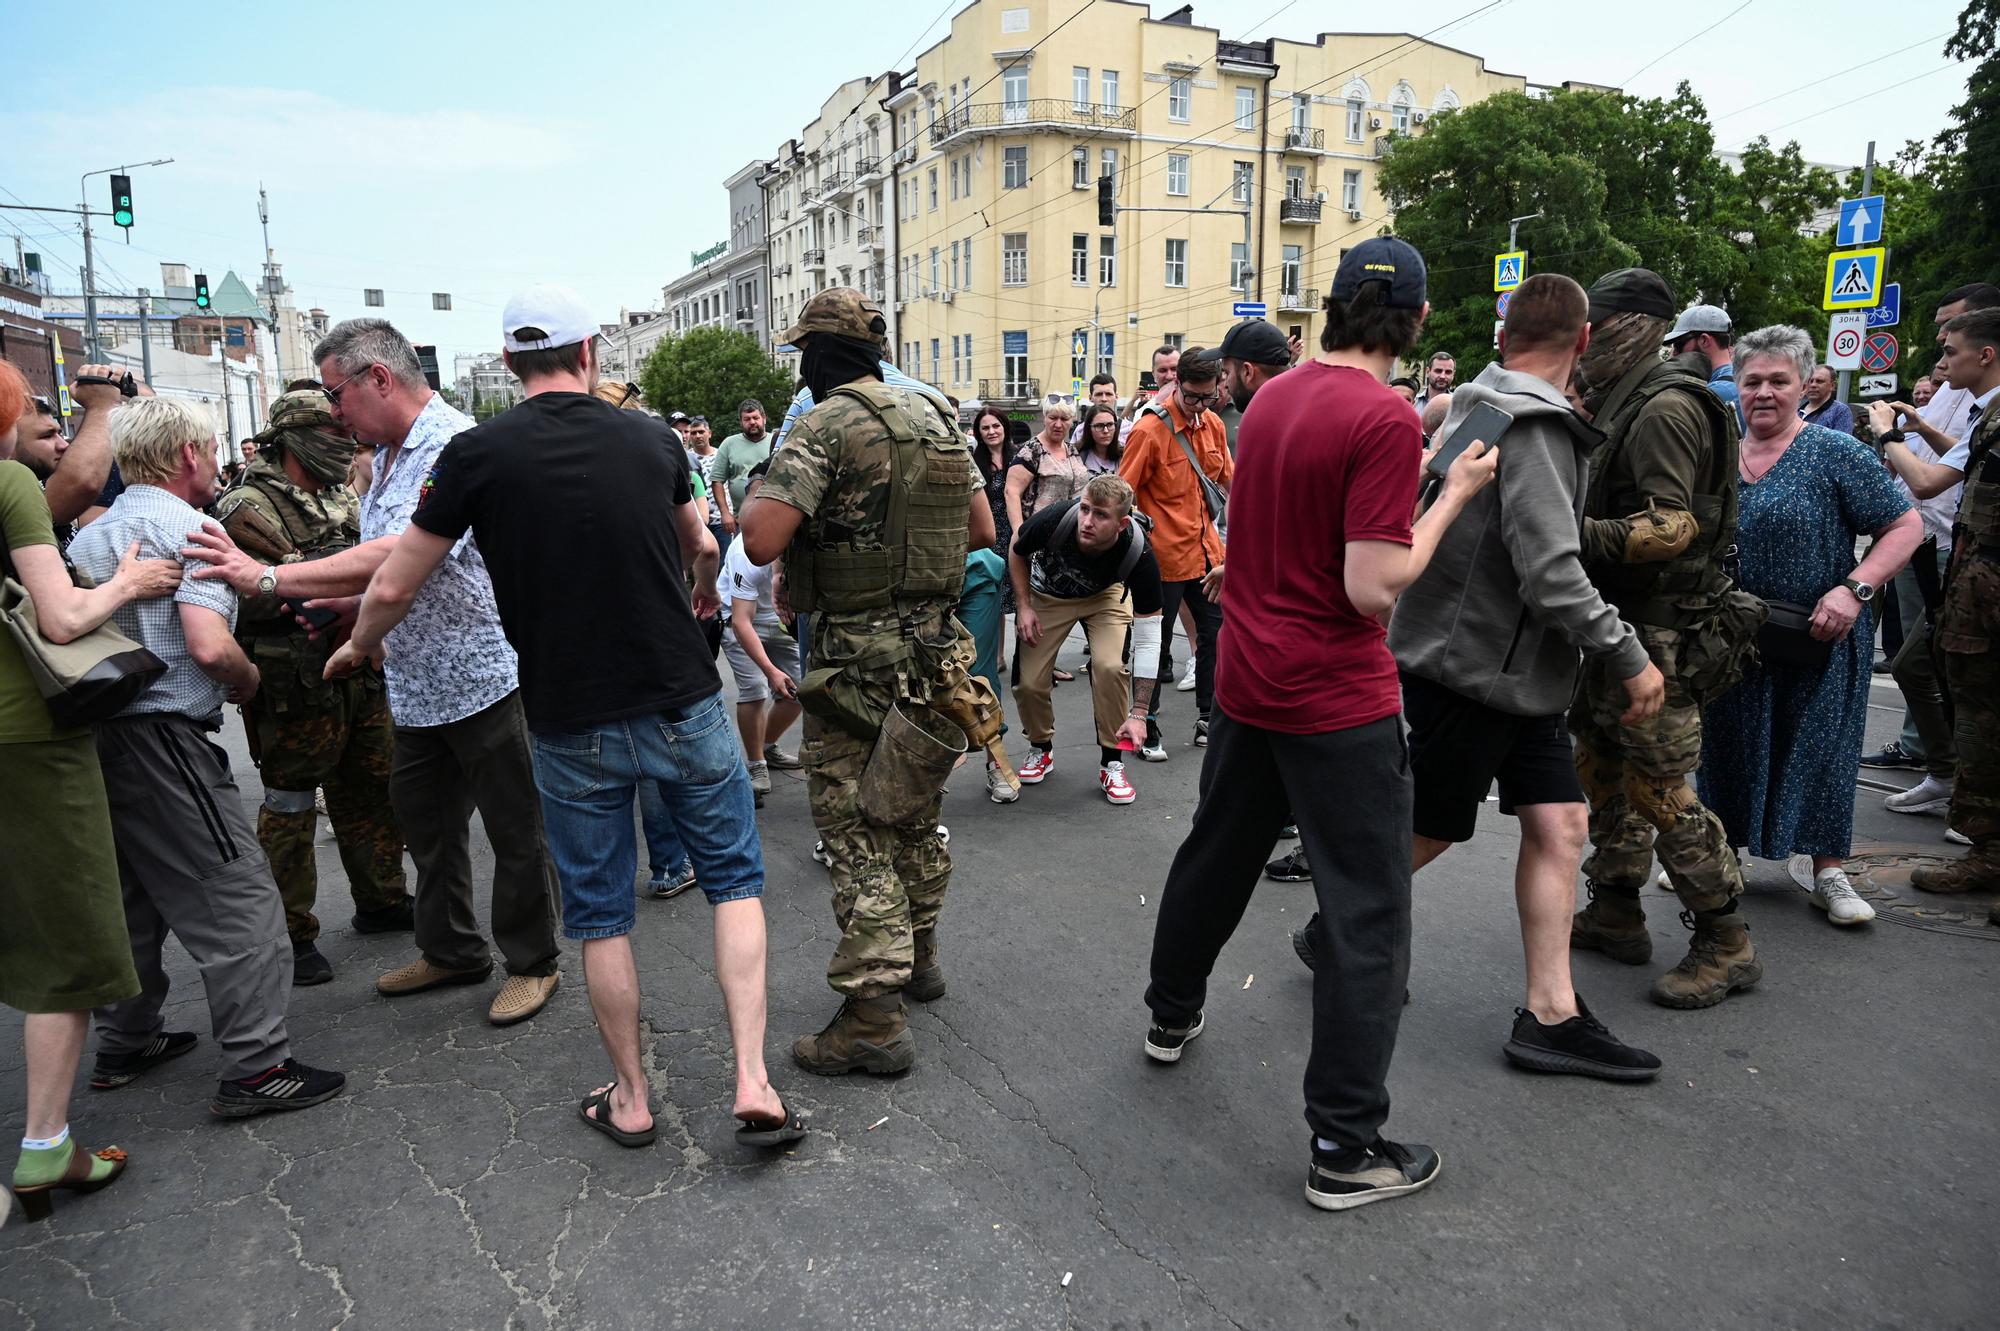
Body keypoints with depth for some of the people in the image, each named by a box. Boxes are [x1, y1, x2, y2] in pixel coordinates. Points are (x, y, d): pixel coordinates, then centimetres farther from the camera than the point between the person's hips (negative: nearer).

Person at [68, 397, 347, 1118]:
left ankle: (125, 1044, 34)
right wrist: (249, 678, -3)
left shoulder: (87, 536, 15)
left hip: (96, 731, 10)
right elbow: (210, 646, -23)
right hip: (164, 740, -9)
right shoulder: (189, 529, -11)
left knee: (131, 897, 21)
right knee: (238, 900, -5)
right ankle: (257, 1069, -3)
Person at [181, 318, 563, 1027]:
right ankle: (453, 950, 36)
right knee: (425, 822, 19)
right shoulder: (389, 457, 14)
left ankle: (532, 962, 21)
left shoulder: (456, 447, -19)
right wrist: (352, 604, 4)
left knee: (516, 831, 4)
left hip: (483, 675, -10)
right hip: (418, 684, 10)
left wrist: (269, 577, -30)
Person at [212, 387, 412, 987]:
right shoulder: (250, 506, -12)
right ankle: (290, 934, 15)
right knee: (290, 810, 4)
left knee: (374, 794, 17)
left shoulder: (344, 501, 15)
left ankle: (382, 902, 33)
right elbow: (251, 595, -23)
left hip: (361, 674, 8)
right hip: (296, 689, -8)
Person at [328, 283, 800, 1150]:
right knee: (734, 879, 14)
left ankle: (631, 1099, 26)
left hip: (573, 727, -1)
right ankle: (753, 1083, 7)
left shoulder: (479, 453, -6)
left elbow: (393, 589, 0)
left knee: (599, 913, 14)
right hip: (684, 706, 1)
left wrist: (357, 648, 22)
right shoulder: (651, 439, 2)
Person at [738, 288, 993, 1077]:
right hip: (935, 648, 7)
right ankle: (918, 956, 38)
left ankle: (874, 1018, 3)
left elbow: (761, 543, -21)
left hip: (857, 657, -7)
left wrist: (759, 491, -1)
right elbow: (983, 531, 15)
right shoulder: (935, 416, 9)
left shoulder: (824, 426, -13)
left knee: (854, 831, -1)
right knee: (915, 813, 21)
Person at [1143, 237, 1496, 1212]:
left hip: (1247, 682, 8)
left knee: (1214, 856, 24)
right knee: (1367, 913, 2)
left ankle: (1171, 1015, 44)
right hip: (1339, 702, -8)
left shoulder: (1273, 398, 7)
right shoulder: (1386, 418, -17)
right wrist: (1452, 496, -10)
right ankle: (1346, 1145, 8)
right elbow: (1373, 588, -21)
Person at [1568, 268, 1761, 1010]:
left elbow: (1669, 526, -24)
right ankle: (1615, 915, 28)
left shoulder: (1666, 407, -15)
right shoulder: (1622, 405, 16)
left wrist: (1577, 535, -34)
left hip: (1659, 634, -10)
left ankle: (1726, 945, 7)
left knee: (1660, 791, -6)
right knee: (1602, 770, 16)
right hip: (1618, 623, 10)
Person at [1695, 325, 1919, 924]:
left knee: (1820, 746, 4)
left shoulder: (1835, 453, -7)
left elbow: (1905, 525, -9)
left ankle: (1827, 871, 16)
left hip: (1818, 639, -3)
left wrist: (1854, 589, -22)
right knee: (1728, 745, 11)